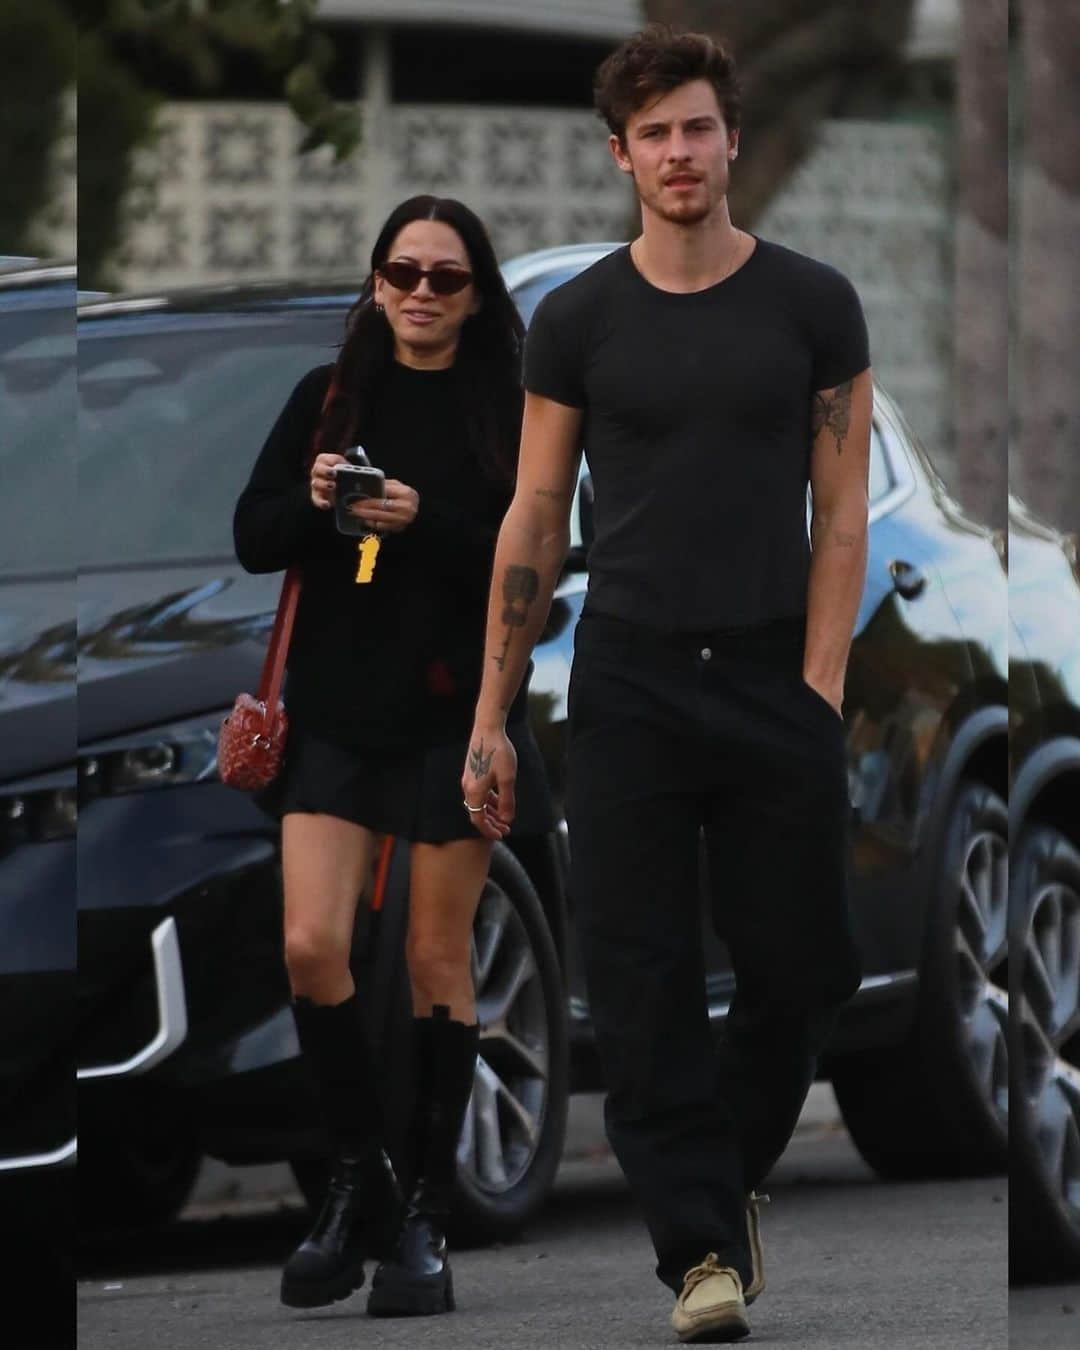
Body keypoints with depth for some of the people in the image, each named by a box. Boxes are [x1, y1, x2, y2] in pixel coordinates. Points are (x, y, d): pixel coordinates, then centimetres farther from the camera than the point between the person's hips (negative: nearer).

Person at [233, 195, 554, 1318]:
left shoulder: (505, 415, 0)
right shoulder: (328, 397, 6)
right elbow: (253, 538, 5)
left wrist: (427, 523, -22)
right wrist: (311, 503, -16)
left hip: (454, 708, -2)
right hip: (336, 707, 2)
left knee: (437, 961, 2)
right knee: (311, 948, -9)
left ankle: (423, 1219, 8)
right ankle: (358, 1177, 10)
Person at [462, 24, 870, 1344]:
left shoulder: (811, 305, -1)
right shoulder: (577, 320, 1)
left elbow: (840, 509, 0)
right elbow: (534, 520, 3)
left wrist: (819, 688, -8)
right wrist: (491, 716, -1)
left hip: (773, 681, 0)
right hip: (630, 687, 0)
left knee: (797, 966, 3)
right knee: (644, 978, -4)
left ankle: (725, 1171, 28)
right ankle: (703, 1242, 0)